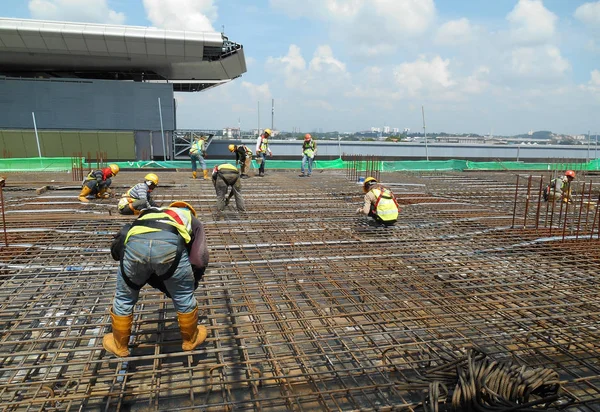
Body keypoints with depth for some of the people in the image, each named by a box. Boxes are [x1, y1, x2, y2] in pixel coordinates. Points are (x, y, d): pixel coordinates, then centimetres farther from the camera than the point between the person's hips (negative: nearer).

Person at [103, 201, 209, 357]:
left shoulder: (149, 214, 46)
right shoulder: (192, 220, 37)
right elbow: (200, 258, 22)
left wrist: (160, 284, 45)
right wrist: (191, 283, 39)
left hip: (135, 243, 3)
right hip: (170, 245, -2)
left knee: (124, 298, 27)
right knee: (184, 297, 23)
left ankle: (119, 345, 46)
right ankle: (190, 339, 42)